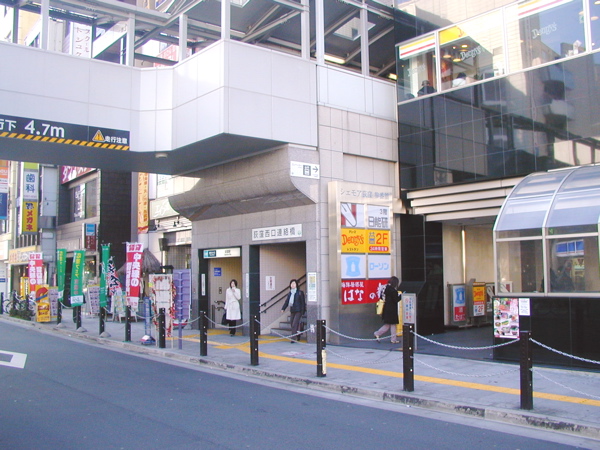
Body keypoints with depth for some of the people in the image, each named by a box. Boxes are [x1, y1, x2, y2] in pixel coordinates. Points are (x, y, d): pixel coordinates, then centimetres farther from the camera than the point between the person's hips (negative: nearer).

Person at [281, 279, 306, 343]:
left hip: (298, 311, -6)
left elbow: (303, 302, -6)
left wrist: (303, 311, -10)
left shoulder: (300, 293, -7)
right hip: (292, 311, 6)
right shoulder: (290, 293, 10)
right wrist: (283, 308, -1)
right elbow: (287, 301, 10)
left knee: (294, 325, -12)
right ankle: (298, 337, 25)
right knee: (293, 325, 10)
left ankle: (293, 339, -11)